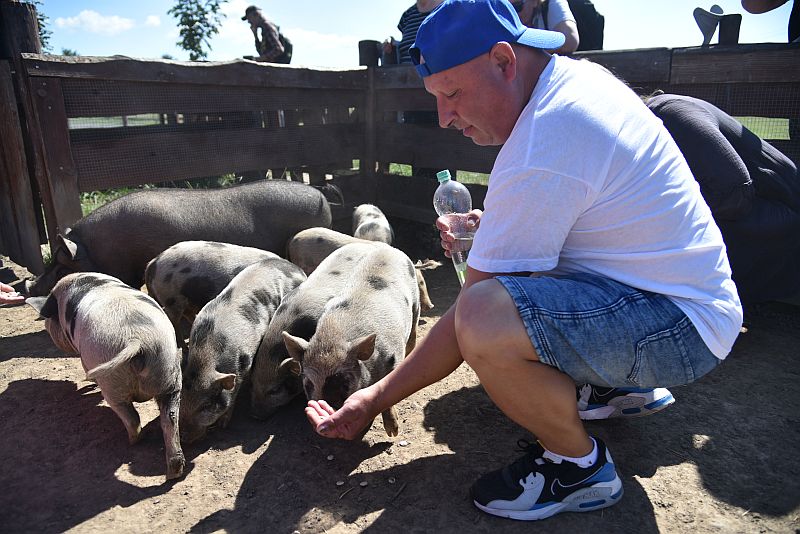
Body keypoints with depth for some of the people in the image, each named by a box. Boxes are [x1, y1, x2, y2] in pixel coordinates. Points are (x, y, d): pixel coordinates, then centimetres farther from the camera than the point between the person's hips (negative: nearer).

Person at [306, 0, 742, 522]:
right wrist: (494, 228, 4)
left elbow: (474, 321, -23)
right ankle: (617, 381, 20)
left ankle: (581, 464, -4)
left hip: (682, 326, -10)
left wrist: (376, 399, -12)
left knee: (485, 319, -34)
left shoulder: (539, 155, -28)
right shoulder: (577, 76, 3)